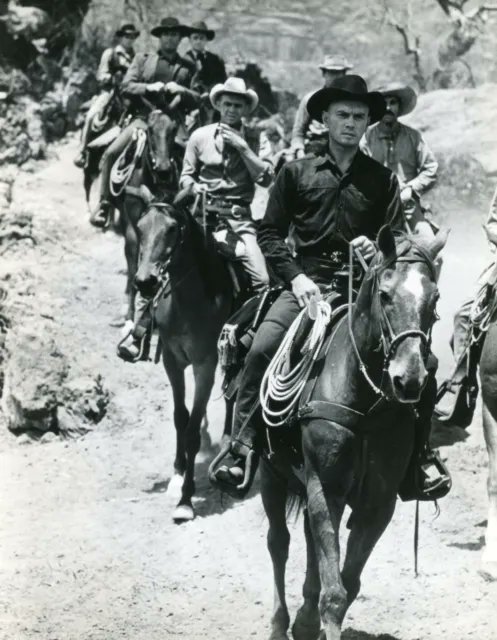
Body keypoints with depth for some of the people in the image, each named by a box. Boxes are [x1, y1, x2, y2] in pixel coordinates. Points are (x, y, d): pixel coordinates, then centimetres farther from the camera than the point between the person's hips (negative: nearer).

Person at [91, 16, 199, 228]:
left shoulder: (187, 68, 14)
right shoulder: (143, 59, 15)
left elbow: (197, 100, 7)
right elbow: (126, 86, 4)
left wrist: (181, 90, -13)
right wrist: (148, 87, -14)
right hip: (144, 118, 0)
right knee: (110, 154, -17)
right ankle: (104, 204, -10)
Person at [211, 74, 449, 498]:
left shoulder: (382, 180, 12)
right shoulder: (297, 173, 10)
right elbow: (270, 232, 9)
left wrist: (379, 248, -11)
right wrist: (296, 277, -5)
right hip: (309, 283, -1)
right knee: (262, 350, -25)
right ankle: (241, 454, -21)